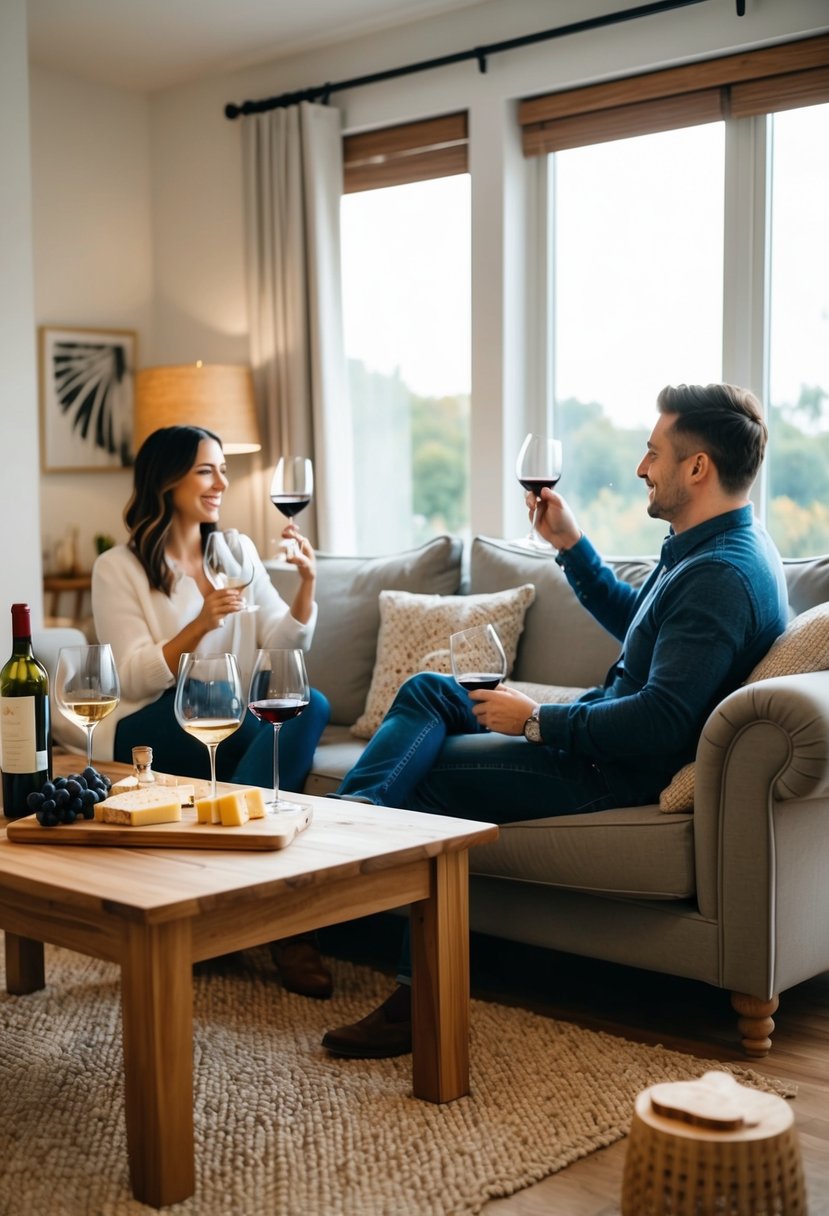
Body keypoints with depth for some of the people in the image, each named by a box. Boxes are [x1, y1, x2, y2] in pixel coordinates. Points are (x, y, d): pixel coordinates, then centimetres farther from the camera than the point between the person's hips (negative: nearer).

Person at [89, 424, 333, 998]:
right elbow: (135, 680, -11)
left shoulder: (238, 550, 13)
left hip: (235, 725, 4)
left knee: (311, 703, -29)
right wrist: (201, 623, -24)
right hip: (149, 734, -4)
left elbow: (285, 647, 9)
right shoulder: (118, 568, -1)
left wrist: (306, 582, -8)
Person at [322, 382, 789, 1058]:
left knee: (425, 775, -10)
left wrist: (537, 721, -21)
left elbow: (663, 720, -32)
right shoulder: (711, 547, 9)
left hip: (618, 773, -11)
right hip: (597, 731, 11)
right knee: (429, 690, 8)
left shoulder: (723, 575, -25)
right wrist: (569, 542, 17)